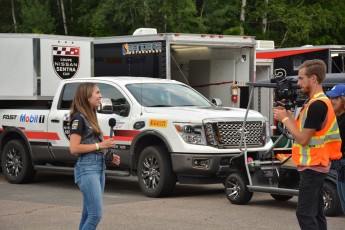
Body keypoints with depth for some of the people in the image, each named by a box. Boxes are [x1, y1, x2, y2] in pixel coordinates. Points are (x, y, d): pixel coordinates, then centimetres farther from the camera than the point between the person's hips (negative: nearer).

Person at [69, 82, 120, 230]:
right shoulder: (78, 118, -10)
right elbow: (74, 148, -16)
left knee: (88, 214, 9)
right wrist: (100, 145, -13)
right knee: (96, 214, -15)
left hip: (99, 166, 9)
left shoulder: (91, 116, 18)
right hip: (87, 168, -9)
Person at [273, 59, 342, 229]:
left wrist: (284, 119, -10)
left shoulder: (317, 105, -19)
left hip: (312, 166, -10)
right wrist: (288, 115, 5)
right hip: (315, 164, 10)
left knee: (304, 213, -10)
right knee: (315, 212, 13)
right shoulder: (318, 101, 14)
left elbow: (303, 139, -20)